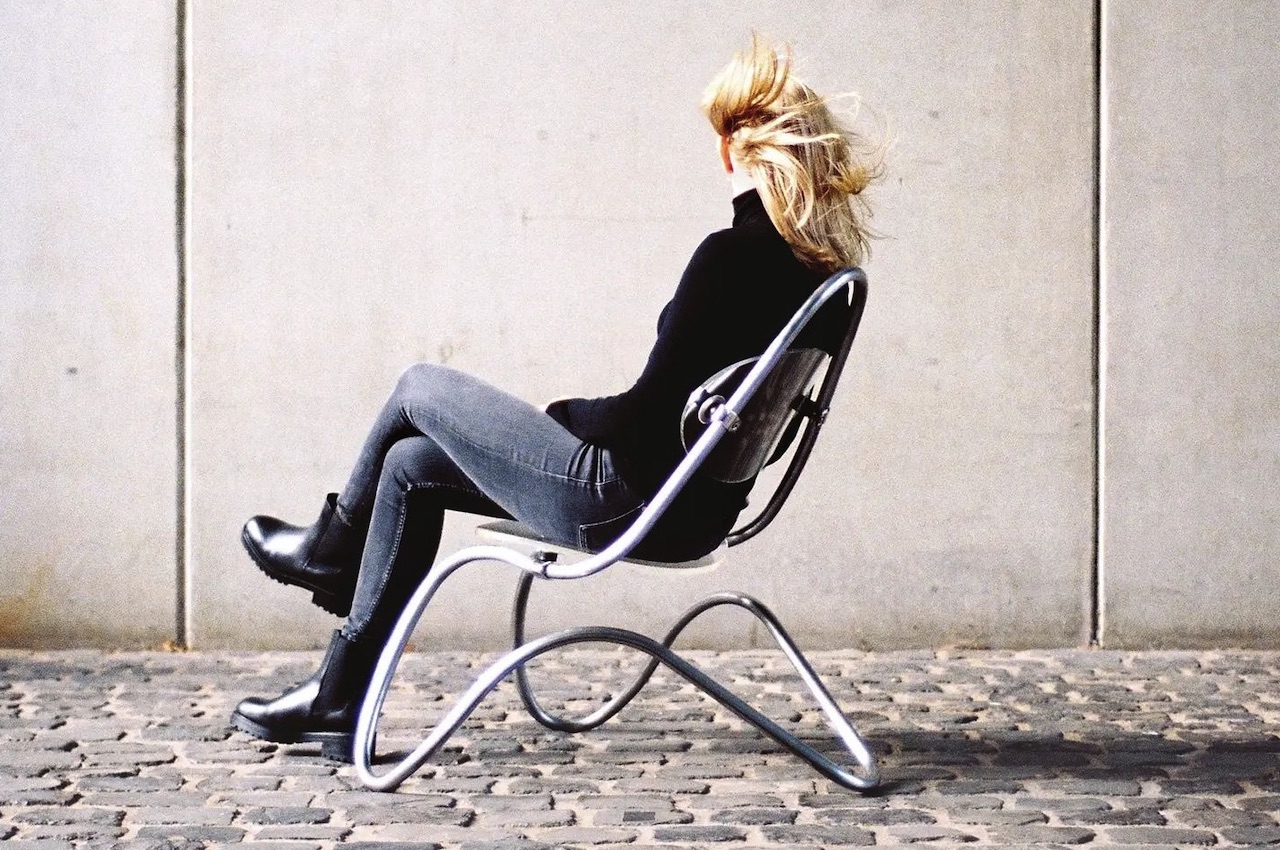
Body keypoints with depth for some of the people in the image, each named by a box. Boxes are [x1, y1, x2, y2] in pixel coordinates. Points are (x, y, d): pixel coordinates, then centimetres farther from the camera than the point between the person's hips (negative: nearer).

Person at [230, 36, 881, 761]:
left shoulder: (734, 256, -24)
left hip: (630, 501, -9)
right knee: (410, 464, 18)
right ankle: (339, 702, 24)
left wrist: (560, 415, -2)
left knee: (418, 389, 10)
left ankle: (333, 548, 37)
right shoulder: (825, 256, 2)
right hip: (698, 507, 9)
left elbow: (648, 419, -22)